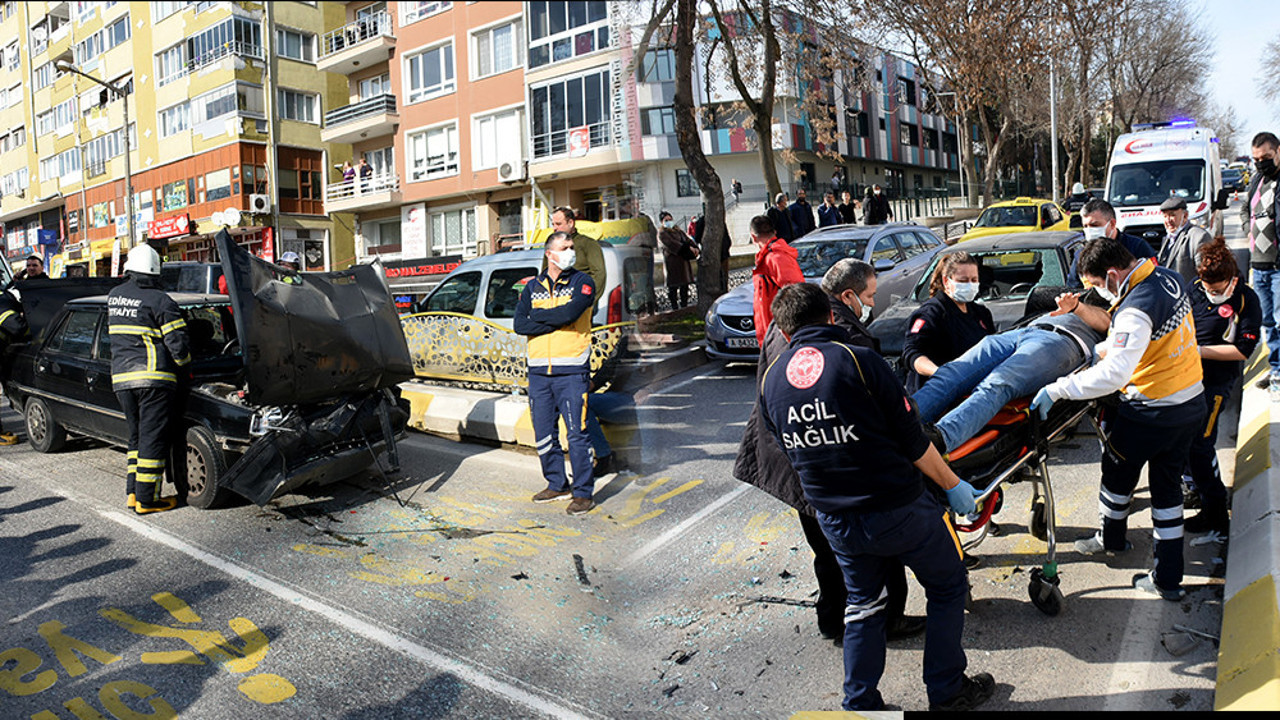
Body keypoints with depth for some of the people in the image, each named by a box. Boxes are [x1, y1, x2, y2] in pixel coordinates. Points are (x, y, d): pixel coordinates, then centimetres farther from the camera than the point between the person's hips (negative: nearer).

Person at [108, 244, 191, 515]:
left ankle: (133, 492, 19)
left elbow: (115, 334, 22)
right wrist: (183, 363, 8)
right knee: (153, 439, 0)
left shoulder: (114, 296, 12)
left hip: (121, 378, 7)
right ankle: (147, 499, 4)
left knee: (137, 436, 19)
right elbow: (178, 345, -11)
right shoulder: (160, 301, -9)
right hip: (153, 378, -7)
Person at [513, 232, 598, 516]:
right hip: (538, 371, 5)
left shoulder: (583, 282, 1)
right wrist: (556, 320, -10)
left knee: (577, 433, -5)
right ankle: (557, 485, 26)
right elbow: (519, 325, -1)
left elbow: (570, 312, -17)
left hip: (571, 370, -4)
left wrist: (538, 315, -3)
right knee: (544, 433, 11)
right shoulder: (532, 287, 13)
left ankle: (583, 492, 5)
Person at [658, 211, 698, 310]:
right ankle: (675, 307, -2)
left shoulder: (678, 231, 20)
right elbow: (672, 243, -16)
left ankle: (684, 305, 16)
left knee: (685, 284, 8)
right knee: (673, 287, -6)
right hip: (672, 262, -7)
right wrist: (688, 247, -21)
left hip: (683, 261, 7)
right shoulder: (662, 233, -4)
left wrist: (695, 248, -9)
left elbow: (687, 240, 13)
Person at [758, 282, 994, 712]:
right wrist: (954, 486, 2)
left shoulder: (770, 380, -2)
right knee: (948, 587, 19)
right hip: (897, 509, -4)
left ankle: (860, 703, 30)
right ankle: (946, 692, 29)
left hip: (833, 519, 4)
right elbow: (913, 442, -12)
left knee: (862, 603, 24)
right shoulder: (858, 360, -16)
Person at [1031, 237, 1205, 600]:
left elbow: (1114, 373, -39)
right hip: (1192, 403, 8)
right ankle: (1168, 577, 22)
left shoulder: (1136, 309, -29)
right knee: (1167, 486, 16)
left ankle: (1112, 538, 42)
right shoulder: (1168, 277, 0)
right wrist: (1080, 309, 14)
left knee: (1118, 472, 18)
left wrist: (1057, 389, -36)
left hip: (1152, 413, -8)